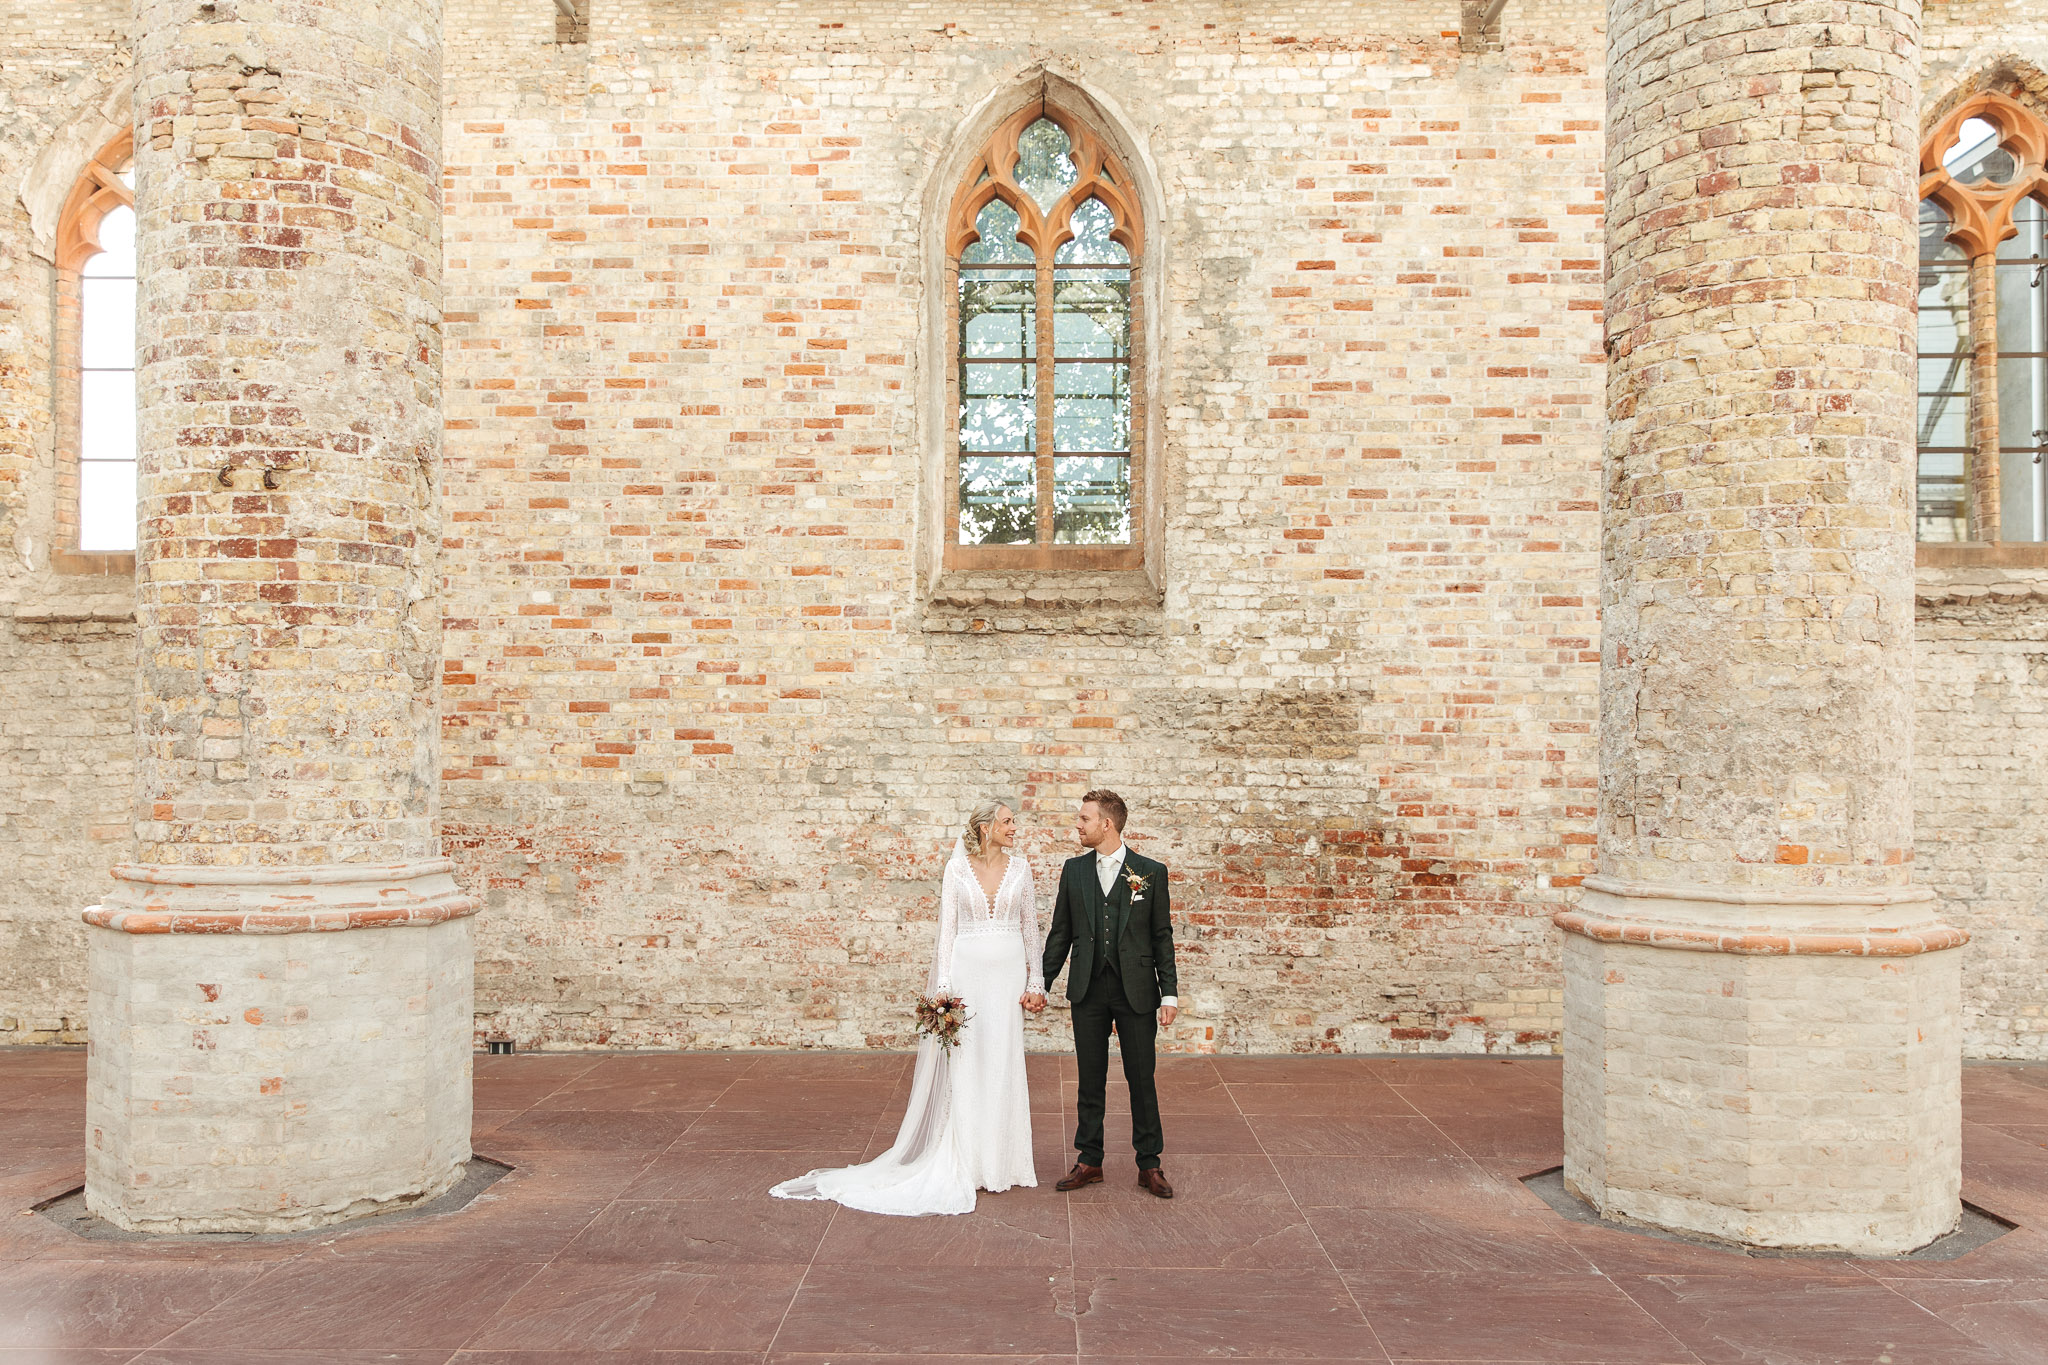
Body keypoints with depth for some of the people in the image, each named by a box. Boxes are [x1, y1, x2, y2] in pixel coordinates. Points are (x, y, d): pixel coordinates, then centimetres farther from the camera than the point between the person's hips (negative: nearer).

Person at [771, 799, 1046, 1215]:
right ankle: (965, 1162, 8)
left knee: (1003, 1064, 4)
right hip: (966, 969, -2)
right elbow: (947, 928, 0)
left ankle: (1000, 1160, 16)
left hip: (1008, 973, 2)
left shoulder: (1020, 867, 6)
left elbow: (1030, 928, 8)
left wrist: (1035, 983, 3)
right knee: (962, 1064, -1)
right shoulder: (956, 868, 1)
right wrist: (944, 986, -8)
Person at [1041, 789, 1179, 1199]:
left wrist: (1169, 993, -4)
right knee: (1090, 1080, 9)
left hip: (1136, 991, -2)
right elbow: (1060, 933, 11)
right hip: (1088, 990, 2)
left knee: (1142, 1080, 5)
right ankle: (1089, 1161, 21)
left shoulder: (1151, 871, -2)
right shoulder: (1074, 870, 6)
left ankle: (1149, 1164, 17)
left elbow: (1162, 936, 0)